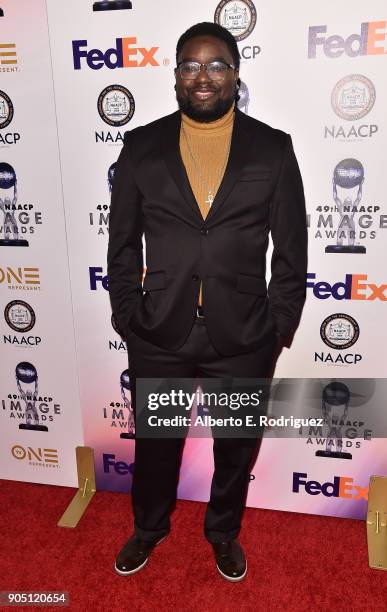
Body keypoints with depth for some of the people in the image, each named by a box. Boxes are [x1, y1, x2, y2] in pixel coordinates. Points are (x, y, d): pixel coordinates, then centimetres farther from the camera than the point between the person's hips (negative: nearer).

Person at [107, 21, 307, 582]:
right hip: (158, 336, 1)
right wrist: (128, 317, 0)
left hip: (243, 340, 0)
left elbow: (291, 248, 0)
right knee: (155, 444, 20)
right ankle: (150, 527, 50)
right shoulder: (141, 147, -1)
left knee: (236, 448, 19)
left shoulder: (273, 148, -3)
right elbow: (123, 243, 3)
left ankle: (224, 531, 49)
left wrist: (280, 326, -1)